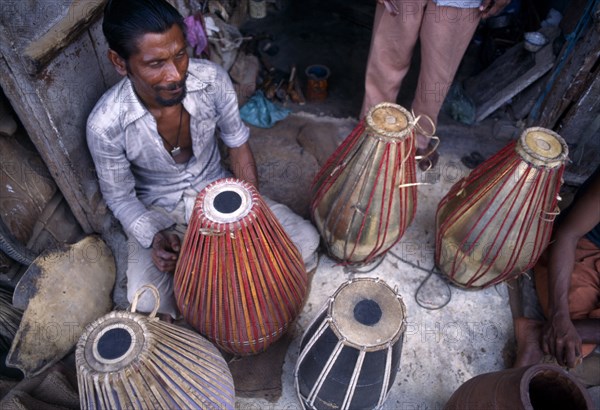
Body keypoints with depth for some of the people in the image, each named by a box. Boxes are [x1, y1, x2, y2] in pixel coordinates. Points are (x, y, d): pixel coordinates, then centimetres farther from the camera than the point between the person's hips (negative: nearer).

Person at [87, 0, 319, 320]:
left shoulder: (213, 79, -21)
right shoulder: (105, 124, -25)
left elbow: (237, 143, -4)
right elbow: (119, 196, -8)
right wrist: (154, 237, -27)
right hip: (158, 211, -1)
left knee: (305, 242, -13)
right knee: (147, 306, -24)